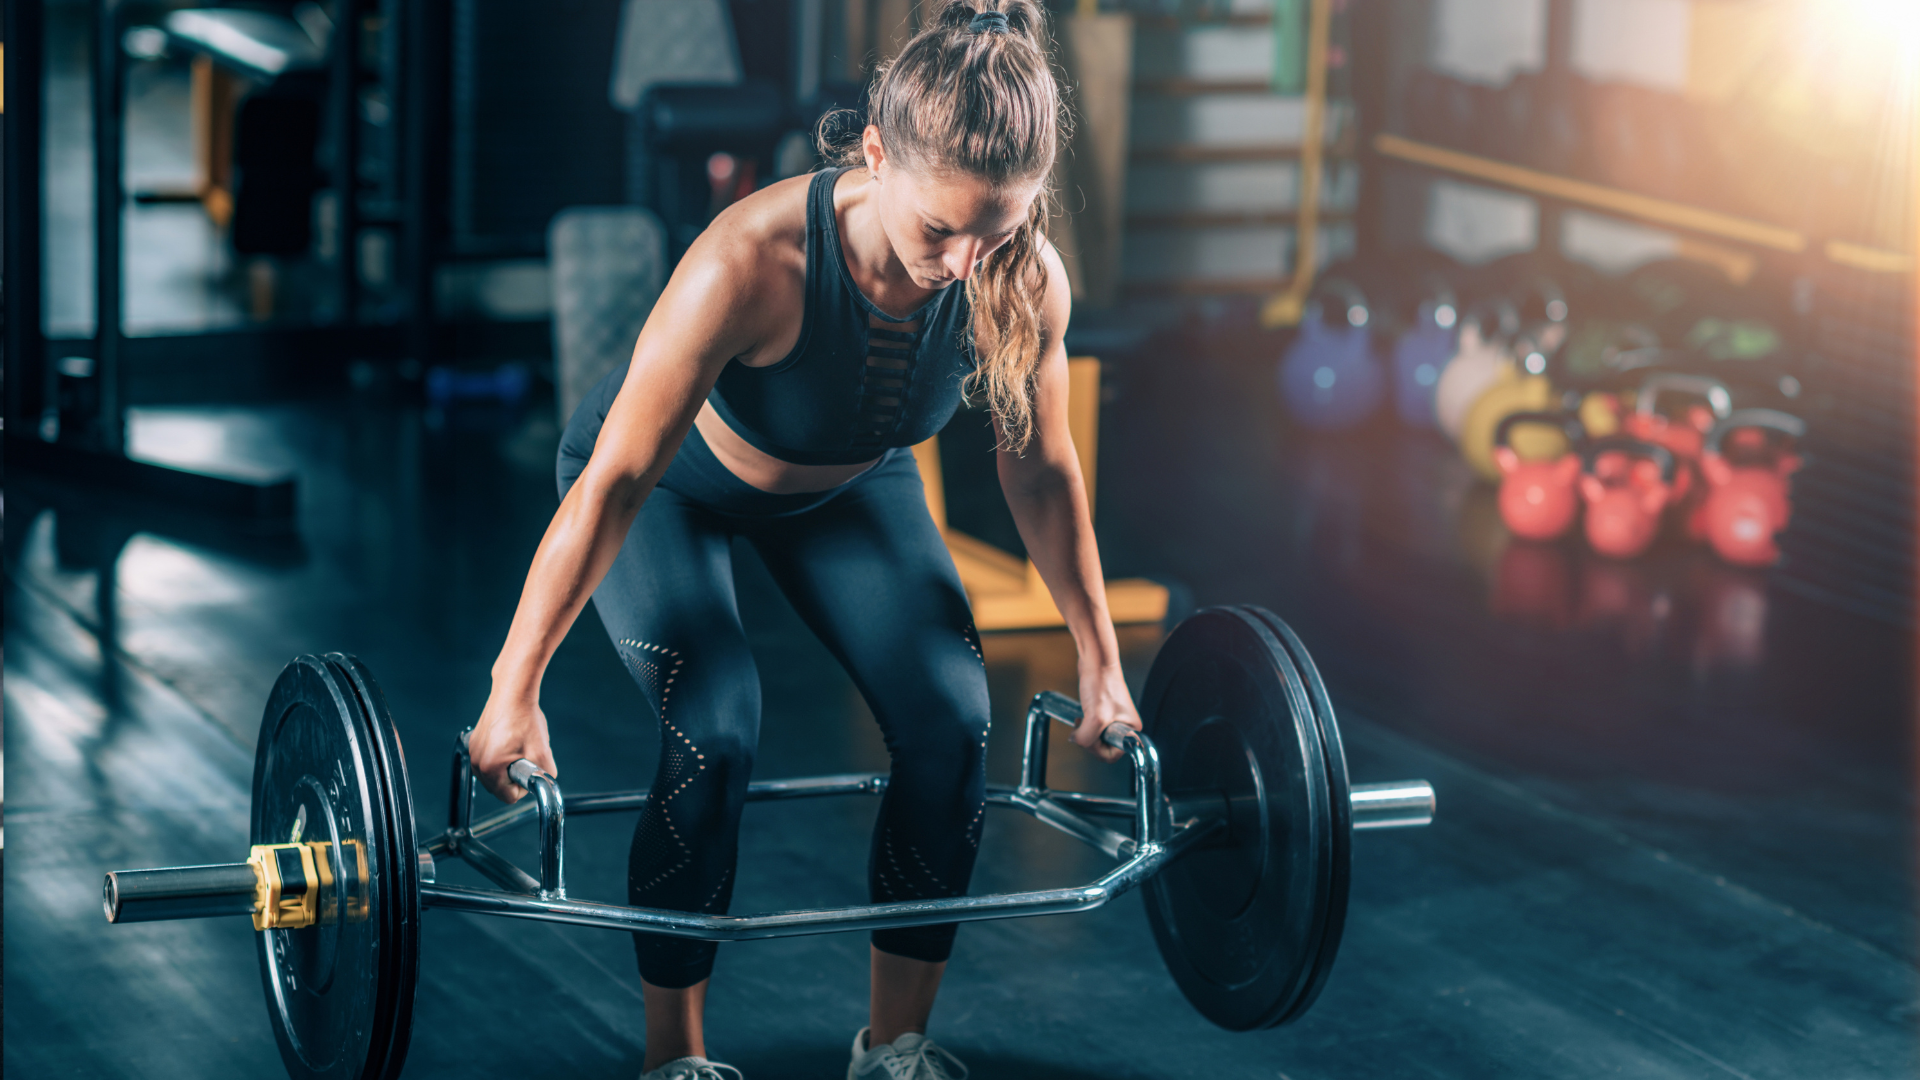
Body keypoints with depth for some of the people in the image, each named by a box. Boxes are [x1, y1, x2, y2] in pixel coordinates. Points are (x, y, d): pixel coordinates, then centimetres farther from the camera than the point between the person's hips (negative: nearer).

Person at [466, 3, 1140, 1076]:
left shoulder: (1026, 282, -30)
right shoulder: (752, 261, -43)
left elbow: (1042, 471, -10)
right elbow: (614, 481, -35)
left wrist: (1102, 664, -1)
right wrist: (516, 690, -29)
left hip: (847, 484, 4)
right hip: (682, 478, -4)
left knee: (952, 720, -11)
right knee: (716, 731, -22)